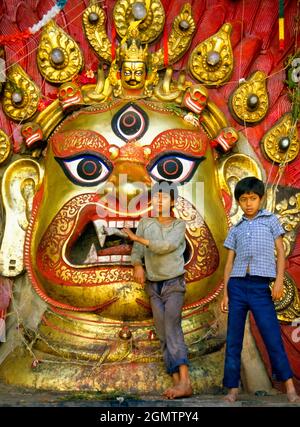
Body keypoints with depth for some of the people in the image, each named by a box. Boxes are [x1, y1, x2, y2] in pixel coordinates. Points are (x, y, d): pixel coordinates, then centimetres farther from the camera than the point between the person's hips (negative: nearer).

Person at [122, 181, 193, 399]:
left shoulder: (179, 225, -2)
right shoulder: (145, 223, 7)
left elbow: (166, 246, -18)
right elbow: (137, 250, -1)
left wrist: (138, 238, -14)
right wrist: (137, 265, -20)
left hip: (174, 283, -4)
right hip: (153, 285, 4)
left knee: (172, 328, -19)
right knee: (163, 334, 0)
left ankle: (185, 381, -27)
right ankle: (177, 381, 1)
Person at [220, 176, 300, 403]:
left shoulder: (270, 220, 11)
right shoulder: (236, 229, 16)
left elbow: (280, 251, 6)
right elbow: (230, 262, 14)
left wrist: (279, 281, -7)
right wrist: (225, 294, 8)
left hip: (260, 286, -3)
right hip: (237, 286, 3)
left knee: (273, 336, -6)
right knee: (233, 339, 3)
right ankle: (233, 388, 9)